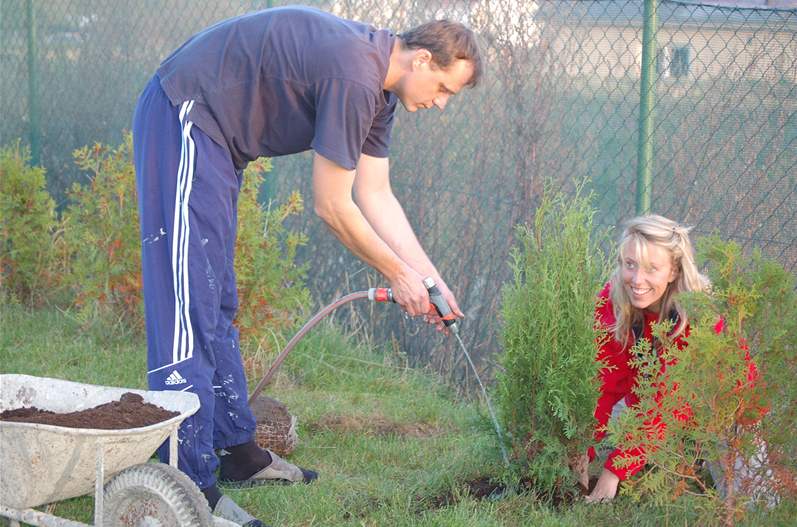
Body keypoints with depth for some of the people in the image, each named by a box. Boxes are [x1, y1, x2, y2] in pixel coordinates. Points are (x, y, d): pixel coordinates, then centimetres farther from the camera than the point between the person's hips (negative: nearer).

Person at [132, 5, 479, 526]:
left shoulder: (378, 88, 9)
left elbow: (376, 198, 13)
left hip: (210, 135, 11)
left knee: (218, 306, 15)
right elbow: (332, 206, -17)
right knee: (189, 307, -13)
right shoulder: (353, 77, -23)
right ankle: (191, 484, -12)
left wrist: (432, 280, 10)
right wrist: (399, 275, -5)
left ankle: (238, 451, 25)